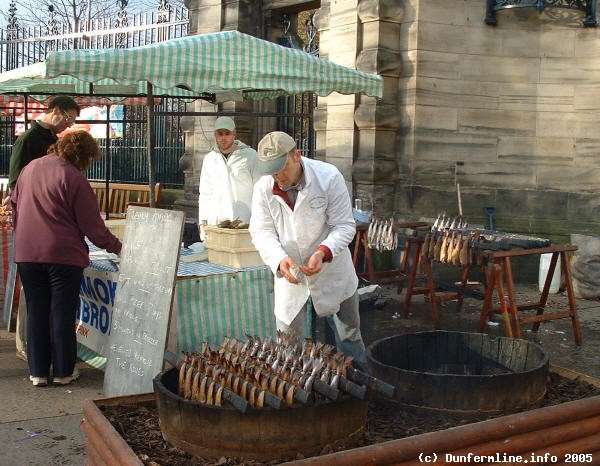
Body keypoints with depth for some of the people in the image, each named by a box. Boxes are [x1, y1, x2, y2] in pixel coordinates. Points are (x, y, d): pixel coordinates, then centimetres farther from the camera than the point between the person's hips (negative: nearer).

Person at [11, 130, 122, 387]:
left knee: (36, 312, 13)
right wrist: (116, 247, 1)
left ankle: (38, 371, 18)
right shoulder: (74, 178, -12)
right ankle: (63, 371, 14)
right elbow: (92, 225, -10)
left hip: (26, 253, 6)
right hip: (63, 254, -5)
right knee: (63, 313, 6)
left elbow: (14, 203, 19)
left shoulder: (30, 168, 9)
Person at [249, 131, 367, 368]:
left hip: (331, 271, -1)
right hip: (289, 271, 1)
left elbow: (344, 226, -14)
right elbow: (262, 232, -9)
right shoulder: (263, 188, -10)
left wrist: (323, 253, -32)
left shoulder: (329, 177, -17)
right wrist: (280, 259, -29)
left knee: (348, 334, 15)